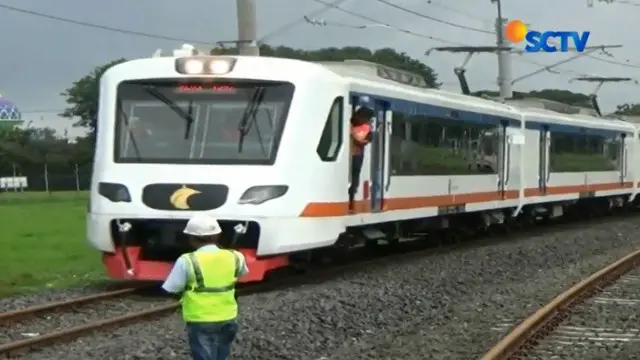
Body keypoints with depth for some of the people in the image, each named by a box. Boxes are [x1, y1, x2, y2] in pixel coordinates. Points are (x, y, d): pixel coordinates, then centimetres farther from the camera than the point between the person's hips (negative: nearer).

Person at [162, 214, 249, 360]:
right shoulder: (234, 257, -3)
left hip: (200, 322, -4)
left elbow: (170, 290, -12)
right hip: (227, 320, 4)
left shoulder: (187, 261, -17)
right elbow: (242, 273, 18)